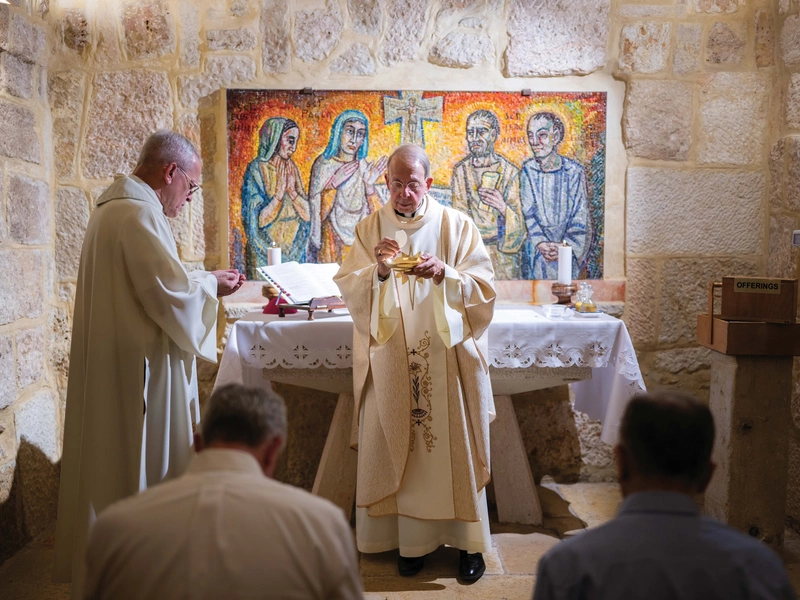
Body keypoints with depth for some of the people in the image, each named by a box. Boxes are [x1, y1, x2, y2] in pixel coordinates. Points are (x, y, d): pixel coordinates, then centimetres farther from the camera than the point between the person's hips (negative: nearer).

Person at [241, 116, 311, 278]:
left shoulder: (292, 169, 6)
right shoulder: (256, 169, -11)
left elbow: (307, 215, 0)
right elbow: (260, 220, -18)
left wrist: (292, 190, -11)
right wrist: (280, 190, -17)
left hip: (294, 247, 5)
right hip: (266, 247, -5)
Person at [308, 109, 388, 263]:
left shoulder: (364, 167, 2)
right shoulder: (324, 164, -7)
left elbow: (376, 215, -2)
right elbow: (316, 212, -12)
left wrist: (369, 185, -16)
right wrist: (333, 184, -23)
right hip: (332, 244, -3)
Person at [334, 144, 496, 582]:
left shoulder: (457, 225, 2)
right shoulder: (370, 229, 7)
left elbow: (483, 286, -2)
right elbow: (349, 289, 1)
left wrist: (444, 274, -19)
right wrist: (378, 270, -18)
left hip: (448, 358, -1)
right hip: (394, 361, 1)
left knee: (454, 444, 2)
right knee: (402, 446, 4)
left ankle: (468, 540, 14)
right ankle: (412, 538, 16)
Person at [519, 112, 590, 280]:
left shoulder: (574, 171, -5)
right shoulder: (526, 170, -2)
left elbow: (580, 217, -5)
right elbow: (527, 212, -6)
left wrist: (564, 246, -18)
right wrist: (541, 243, -19)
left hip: (569, 247, 0)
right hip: (535, 250, 1)